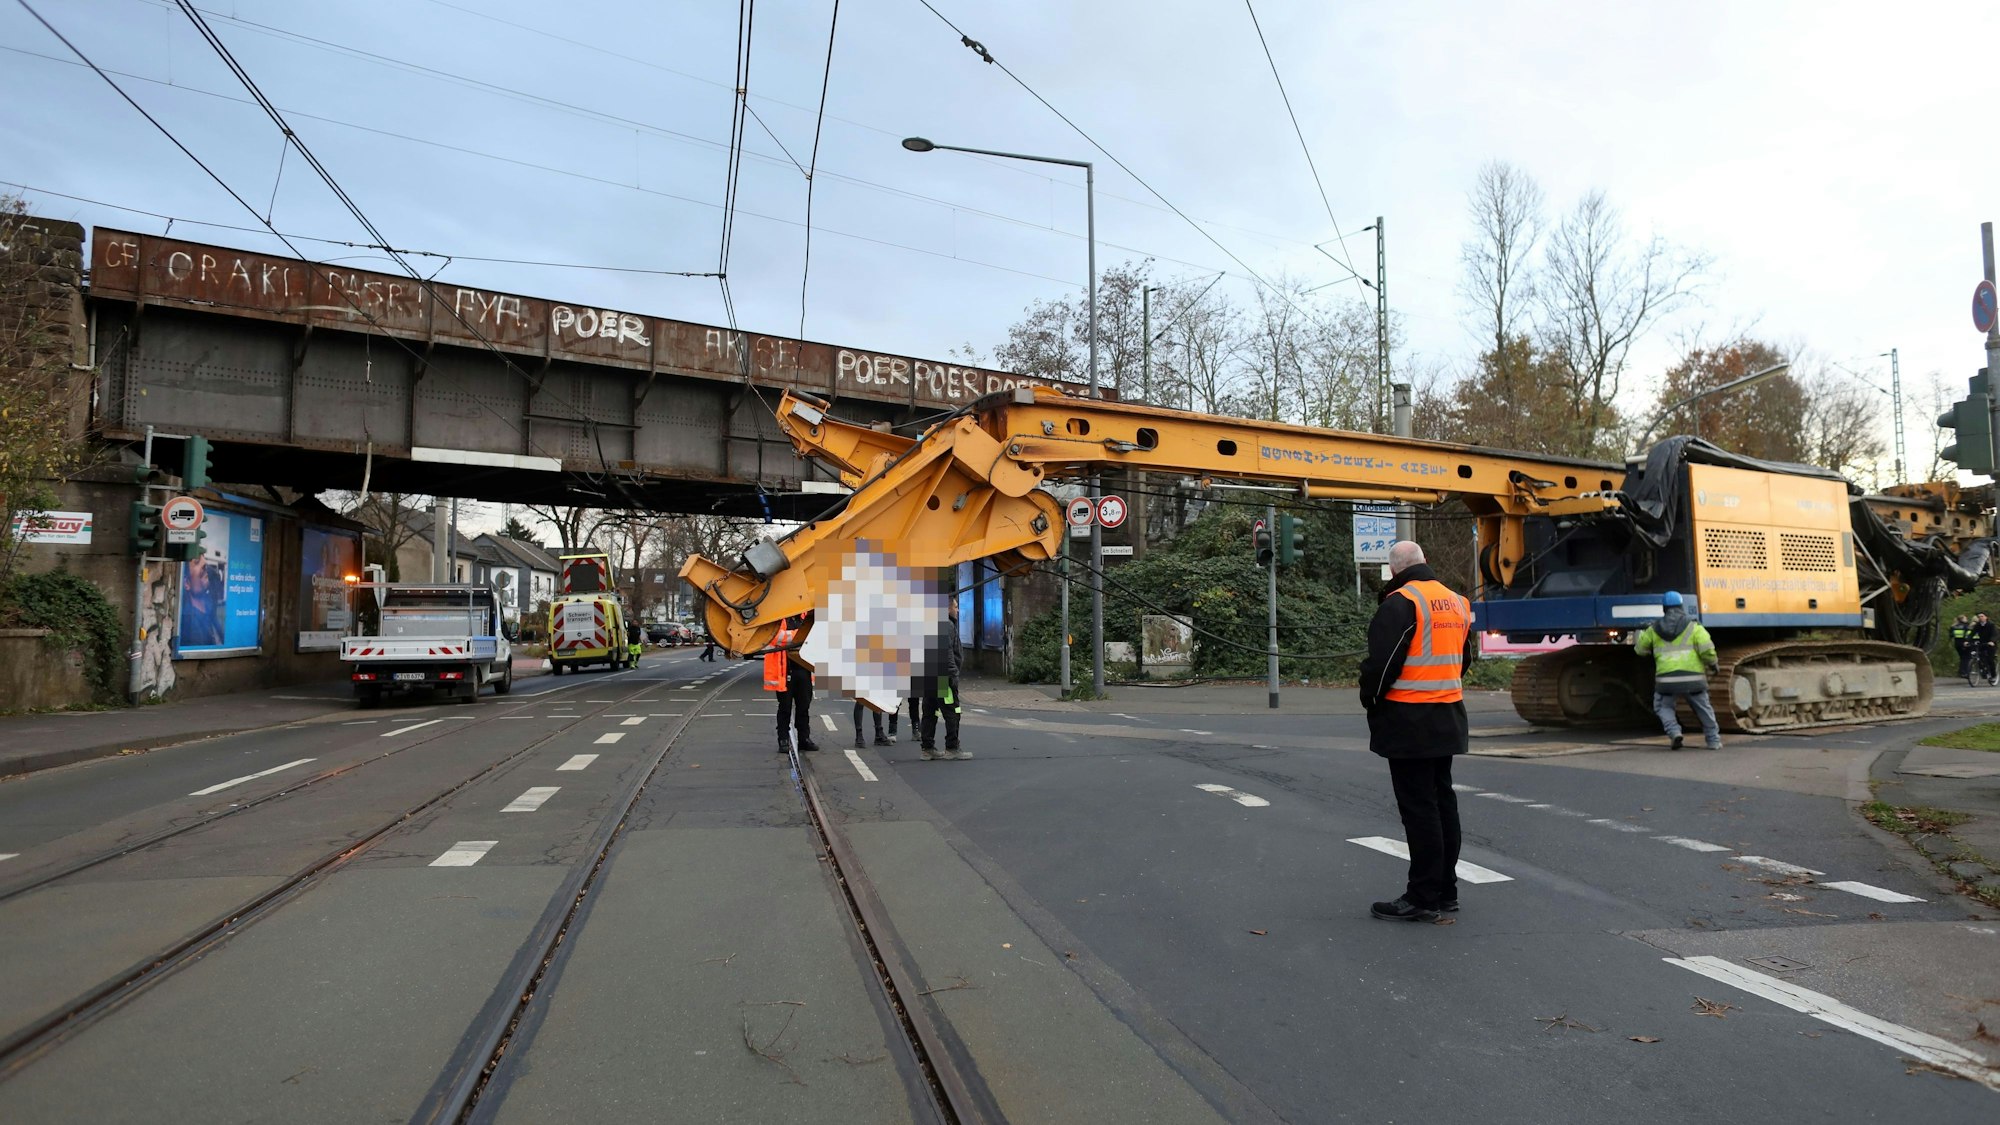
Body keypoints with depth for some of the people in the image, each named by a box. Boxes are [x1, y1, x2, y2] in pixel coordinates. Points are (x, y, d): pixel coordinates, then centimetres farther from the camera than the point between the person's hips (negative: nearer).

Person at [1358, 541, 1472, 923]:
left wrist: (1370, 699, -2)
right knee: (1442, 799, 15)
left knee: (1418, 806, -5)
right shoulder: (1457, 602, 12)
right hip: (1447, 718, 9)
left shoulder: (1400, 603, -15)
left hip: (1409, 720, -8)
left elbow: (1381, 661, -18)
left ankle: (1423, 898, 0)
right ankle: (1446, 889, 24)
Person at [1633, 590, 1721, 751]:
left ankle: (1674, 732, -4)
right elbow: (1706, 648, -9)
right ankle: (1713, 740, 26)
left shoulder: (1654, 629, 8)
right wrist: (1712, 663, 10)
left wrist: (1639, 635, 39)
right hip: (1693, 677, 0)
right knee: (1704, 709, 20)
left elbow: (1641, 649, 19)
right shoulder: (1694, 627, 2)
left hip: (1667, 679, 0)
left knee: (1663, 707, 19)